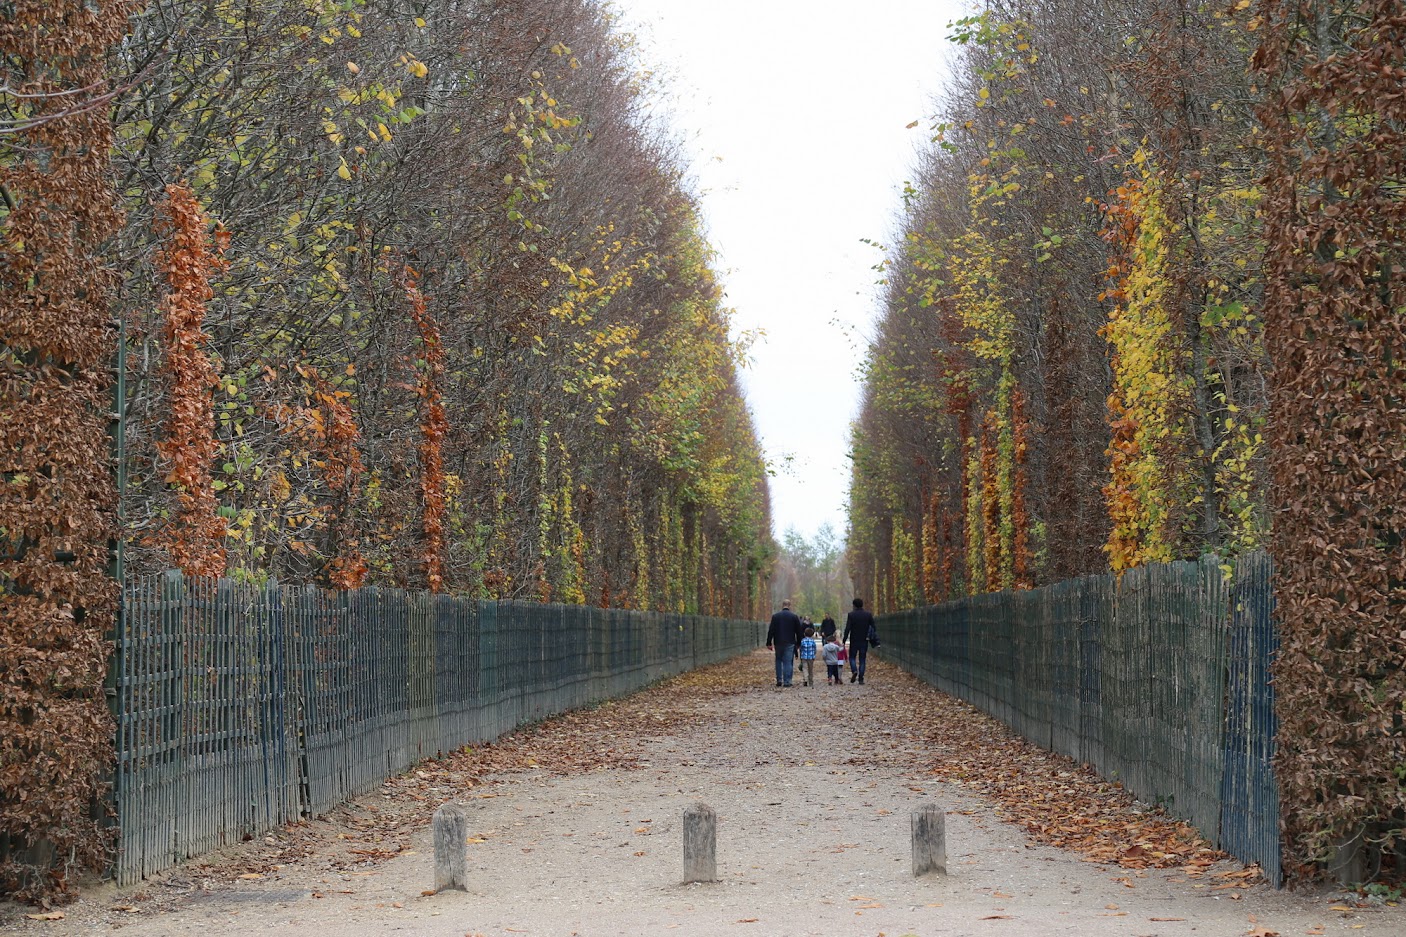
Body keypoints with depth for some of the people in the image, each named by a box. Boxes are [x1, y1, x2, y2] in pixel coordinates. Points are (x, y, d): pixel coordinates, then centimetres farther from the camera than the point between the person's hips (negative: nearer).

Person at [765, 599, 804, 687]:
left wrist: (769, 643, 2)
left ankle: (779, 680, 11)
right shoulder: (794, 616, -1)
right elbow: (798, 631, 2)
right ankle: (787, 681, -3)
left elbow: (771, 630, -1)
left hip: (778, 643, 1)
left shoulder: (775, 616, 0)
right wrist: (799, 643, 10)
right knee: (788, 662, 1)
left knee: (778, 661, 15)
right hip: (790, 643, -1)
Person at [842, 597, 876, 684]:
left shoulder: (851, 615, -8)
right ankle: (861, 678, 3)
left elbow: (847, 629, -12)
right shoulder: (868, 614, 0)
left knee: (852, 657, 13)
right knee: (862, 659, 7)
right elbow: (873, 627, 2)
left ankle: (854, 671, -14)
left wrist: (844, 640, -8)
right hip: (864, 641, 2)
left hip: (854, 641, -2)